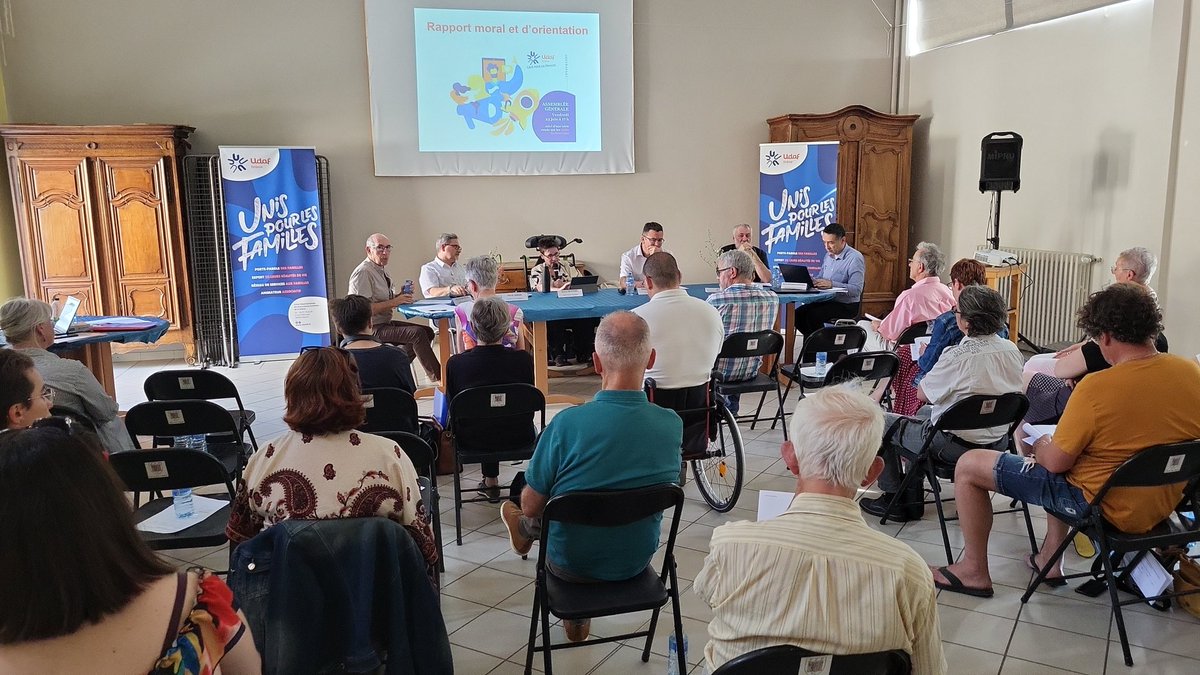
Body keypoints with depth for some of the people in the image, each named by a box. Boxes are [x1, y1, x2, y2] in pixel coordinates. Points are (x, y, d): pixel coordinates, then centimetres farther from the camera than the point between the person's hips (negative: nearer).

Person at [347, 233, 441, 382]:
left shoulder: (381, 270, 14)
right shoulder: (362, 273, -15)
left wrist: (401, 295, 0)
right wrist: (394, 302, -21)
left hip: (386, 323, 10)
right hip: (372, 329, -10)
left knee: (428, 331, 2)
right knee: (418, 333, -23)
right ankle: (437, 377, -13)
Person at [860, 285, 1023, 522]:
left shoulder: (958, 357, -27)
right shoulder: (1012, 350, -5)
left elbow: (922, 394, -12)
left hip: (956, 445, -8)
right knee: (925, 412, 33)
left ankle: (894, 499, 22)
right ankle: (912, 497, 35)